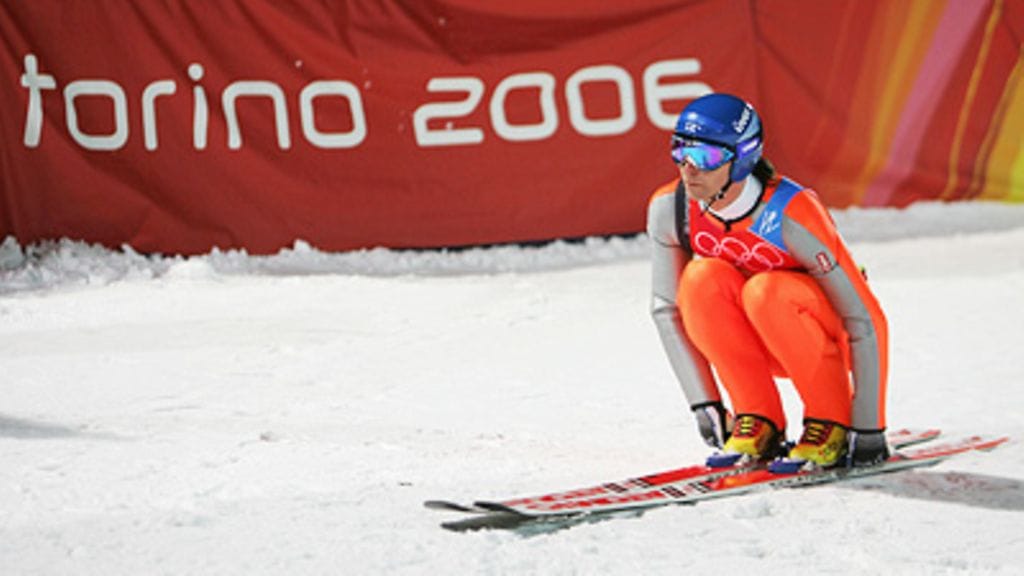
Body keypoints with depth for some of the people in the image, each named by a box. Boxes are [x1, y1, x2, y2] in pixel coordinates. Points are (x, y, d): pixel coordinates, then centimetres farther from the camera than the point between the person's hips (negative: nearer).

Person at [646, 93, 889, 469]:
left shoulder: (790, 216, -31)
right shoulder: (668, 209, -18)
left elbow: (866, 321, -27)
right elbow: (667, 308, -5)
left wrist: (868, 430, -26)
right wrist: (704, 406, -9)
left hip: (826, 336, -4)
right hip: (759, 345, 4)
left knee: (765, 291, -34)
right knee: (702, 279, -25)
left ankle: (832, 425, -17)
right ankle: (759, 424, -15)